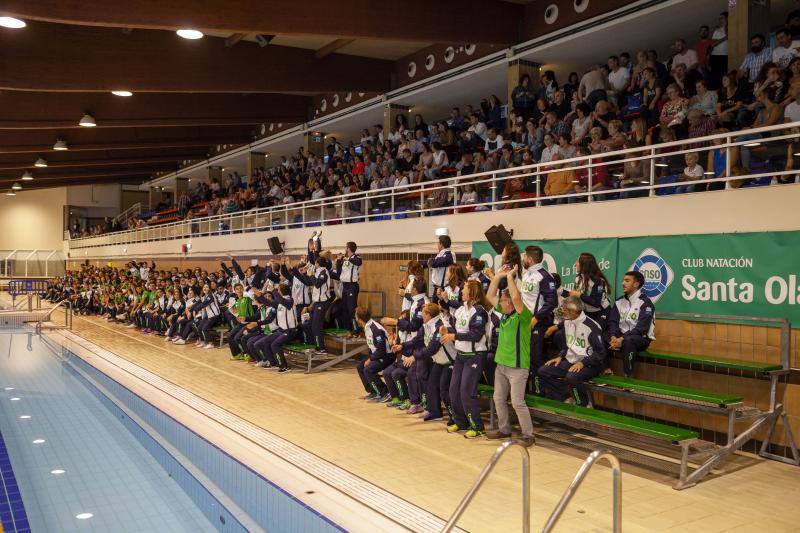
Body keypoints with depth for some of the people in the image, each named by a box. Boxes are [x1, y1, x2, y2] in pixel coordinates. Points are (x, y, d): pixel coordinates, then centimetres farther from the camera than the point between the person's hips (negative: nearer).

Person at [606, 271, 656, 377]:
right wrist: (613, 337, -18)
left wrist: (622, 339, -26)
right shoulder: (619, 302, 10)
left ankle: (628, 376, -28)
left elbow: (642, 328, -18)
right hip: (621, 337, 6)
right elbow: (613, 322, 2)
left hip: (641, 338, -6)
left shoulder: (645, 303, -10)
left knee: (628, 341, -38)